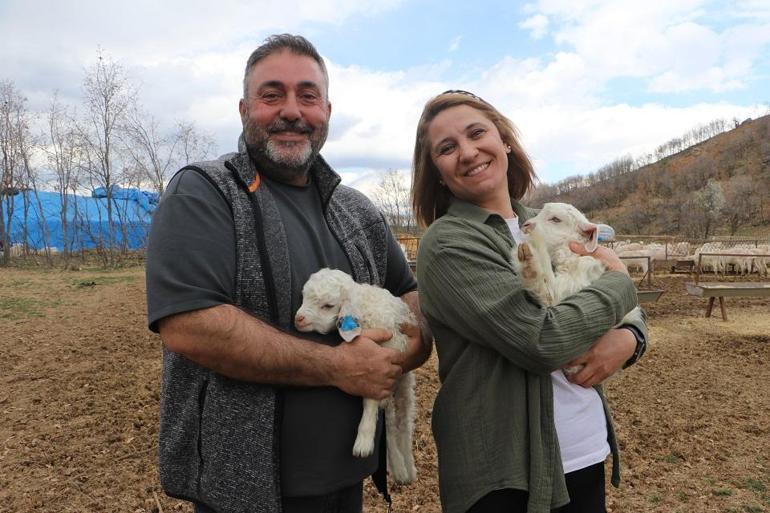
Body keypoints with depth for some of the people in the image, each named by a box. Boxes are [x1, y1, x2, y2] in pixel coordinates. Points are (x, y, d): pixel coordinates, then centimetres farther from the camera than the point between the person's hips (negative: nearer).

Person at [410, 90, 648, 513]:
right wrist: (619, 280, -8)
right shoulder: (446, 243, -15)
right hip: (505, 474, -6)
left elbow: (629, 309, 13)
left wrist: (628, 339, -10)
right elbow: (543, 341, -24)